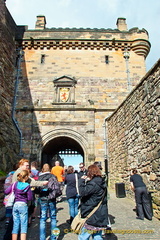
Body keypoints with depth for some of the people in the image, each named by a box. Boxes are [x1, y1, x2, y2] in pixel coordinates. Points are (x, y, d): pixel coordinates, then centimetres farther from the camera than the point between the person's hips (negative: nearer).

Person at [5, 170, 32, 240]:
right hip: (23, 205, -4)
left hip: (15, 205, 4)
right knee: (23, 226, 4)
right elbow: (30, 198, -7)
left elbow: (6, 192, 4)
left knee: (15, 226, 14)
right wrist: (30, 192, 9)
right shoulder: (27, 186, -10)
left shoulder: (15, 184, 1)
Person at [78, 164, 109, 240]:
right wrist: (87, 181, 9)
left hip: (93, 216, -9)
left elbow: (82, 192, -26)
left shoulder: (94, 183, -21)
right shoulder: (101, 182, 8)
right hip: (100, 215, 9)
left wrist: (82, 180, -15)